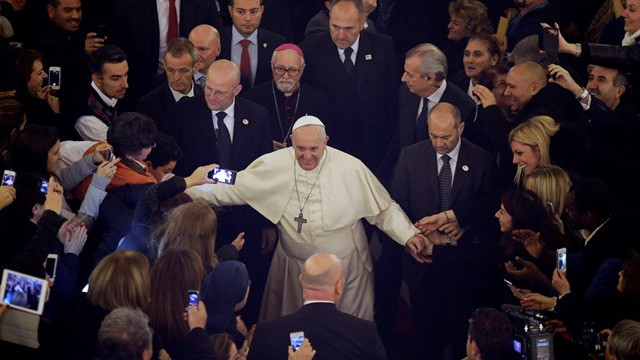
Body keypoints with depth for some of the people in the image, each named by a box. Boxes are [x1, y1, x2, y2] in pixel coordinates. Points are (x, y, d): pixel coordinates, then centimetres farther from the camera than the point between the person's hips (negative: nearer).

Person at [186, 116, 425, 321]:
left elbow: (384, 209, -4)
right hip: (293, 267, 2)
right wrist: (188, 192, -12)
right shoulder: (273, 165, -9)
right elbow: (234, 189, -3)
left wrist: (408, 235, -16)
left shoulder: (351, 169, -12)